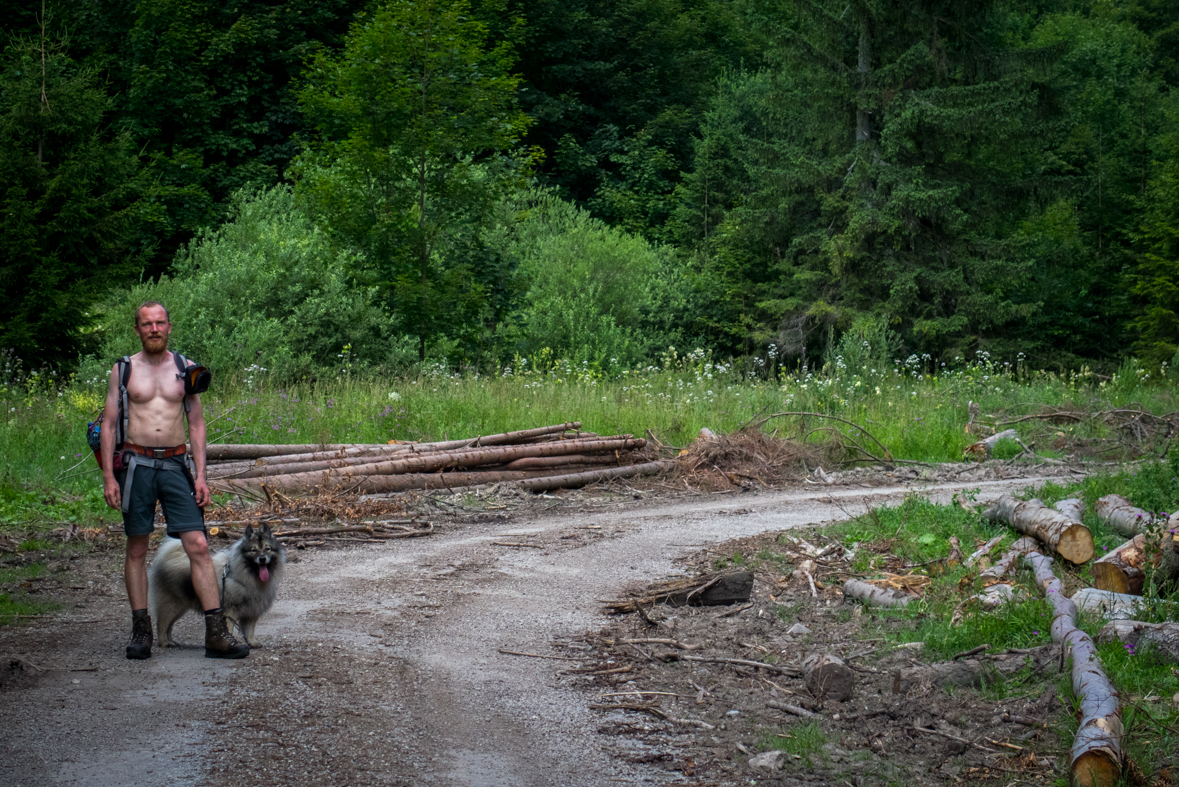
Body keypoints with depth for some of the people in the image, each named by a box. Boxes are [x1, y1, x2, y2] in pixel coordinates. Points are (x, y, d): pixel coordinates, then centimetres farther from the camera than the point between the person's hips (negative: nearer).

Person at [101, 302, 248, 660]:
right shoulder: (123, 369, 6)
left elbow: (196, 424, 10)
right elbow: (109, 424, 5)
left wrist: (200, 475, 1)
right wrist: (108, 476, -4)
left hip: (175, 463, 1)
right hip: (136, 464, 0)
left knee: (198, 546, -7)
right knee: (136, 549, 4)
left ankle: (217, 634, -8)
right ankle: (141, 631, 13)